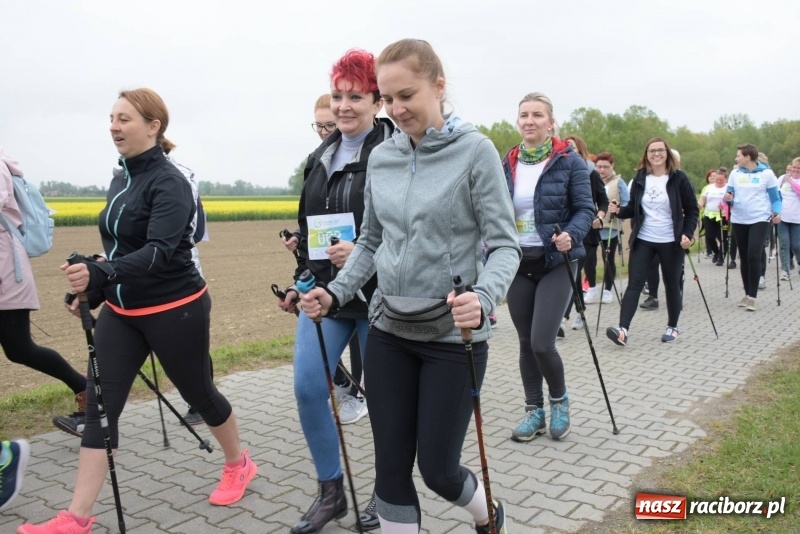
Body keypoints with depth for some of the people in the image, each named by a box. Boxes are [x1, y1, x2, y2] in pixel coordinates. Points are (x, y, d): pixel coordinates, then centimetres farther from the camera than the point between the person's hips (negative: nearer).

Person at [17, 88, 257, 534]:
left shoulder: (169, 183, -17)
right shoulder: (121, 179, 7)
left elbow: (159, 252, -30)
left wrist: (98, 273, -44)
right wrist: (91, 290, 16)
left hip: (174, 311, -7)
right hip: (122, 311, 7)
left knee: (198, 392, 11)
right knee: (100, 404, 1)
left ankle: (240, 464, 36)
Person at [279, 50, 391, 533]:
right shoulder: (321, 157, 12)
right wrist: (302, 281, 19)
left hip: (379, 295, -6)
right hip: (326, 292, 6)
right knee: (308, 387, 1)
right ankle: (331, 492, 21)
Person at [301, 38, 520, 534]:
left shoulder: (476, 150, -9)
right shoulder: (380, 158, 5)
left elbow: (505, 245, -12)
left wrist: (483, 298, -31)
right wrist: (336, 293, -2)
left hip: (453, 334, -4)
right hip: (389, 331, 5)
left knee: (437, 467, 7)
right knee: (391, 468, 9)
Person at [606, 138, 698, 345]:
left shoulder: (679, 178, -4)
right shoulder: (640, 179, 4)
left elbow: (692, 210, -1)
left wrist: (687, 234, -15)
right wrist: (619, 211, -10)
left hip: (670, 242, -2)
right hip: (643, 240, 2)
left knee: (672, 285, 9)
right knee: (634, 283, -7)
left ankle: (672, 327, 27)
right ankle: (623, 329, -15)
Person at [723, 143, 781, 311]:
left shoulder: (766, 173, -3)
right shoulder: (735, 173, 5)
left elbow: (775, 197, 1)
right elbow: (729, 195, 10)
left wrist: (777, 213, -16)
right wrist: (728, 198, -14)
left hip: (759, 219, -4)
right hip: (739, 220, 4)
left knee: (754, 256, -16)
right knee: (744, 258, 9)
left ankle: (752, 297, -11)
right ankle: (747, 294, 19)